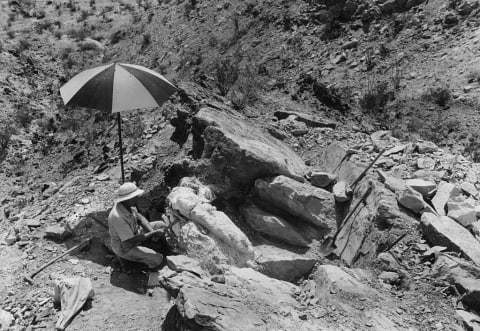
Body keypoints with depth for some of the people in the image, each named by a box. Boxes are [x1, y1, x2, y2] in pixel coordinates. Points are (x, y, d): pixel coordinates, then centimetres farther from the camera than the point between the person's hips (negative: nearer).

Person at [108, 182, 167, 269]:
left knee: (161, 225, 5)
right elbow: (132, 240, -32)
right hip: (124, 248, -8)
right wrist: (154, 233, -26)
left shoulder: (127, 203, -13)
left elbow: (140, 218, 1)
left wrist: (152, 231, -16)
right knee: (157, 259, -22)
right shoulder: (118, 217, -38)